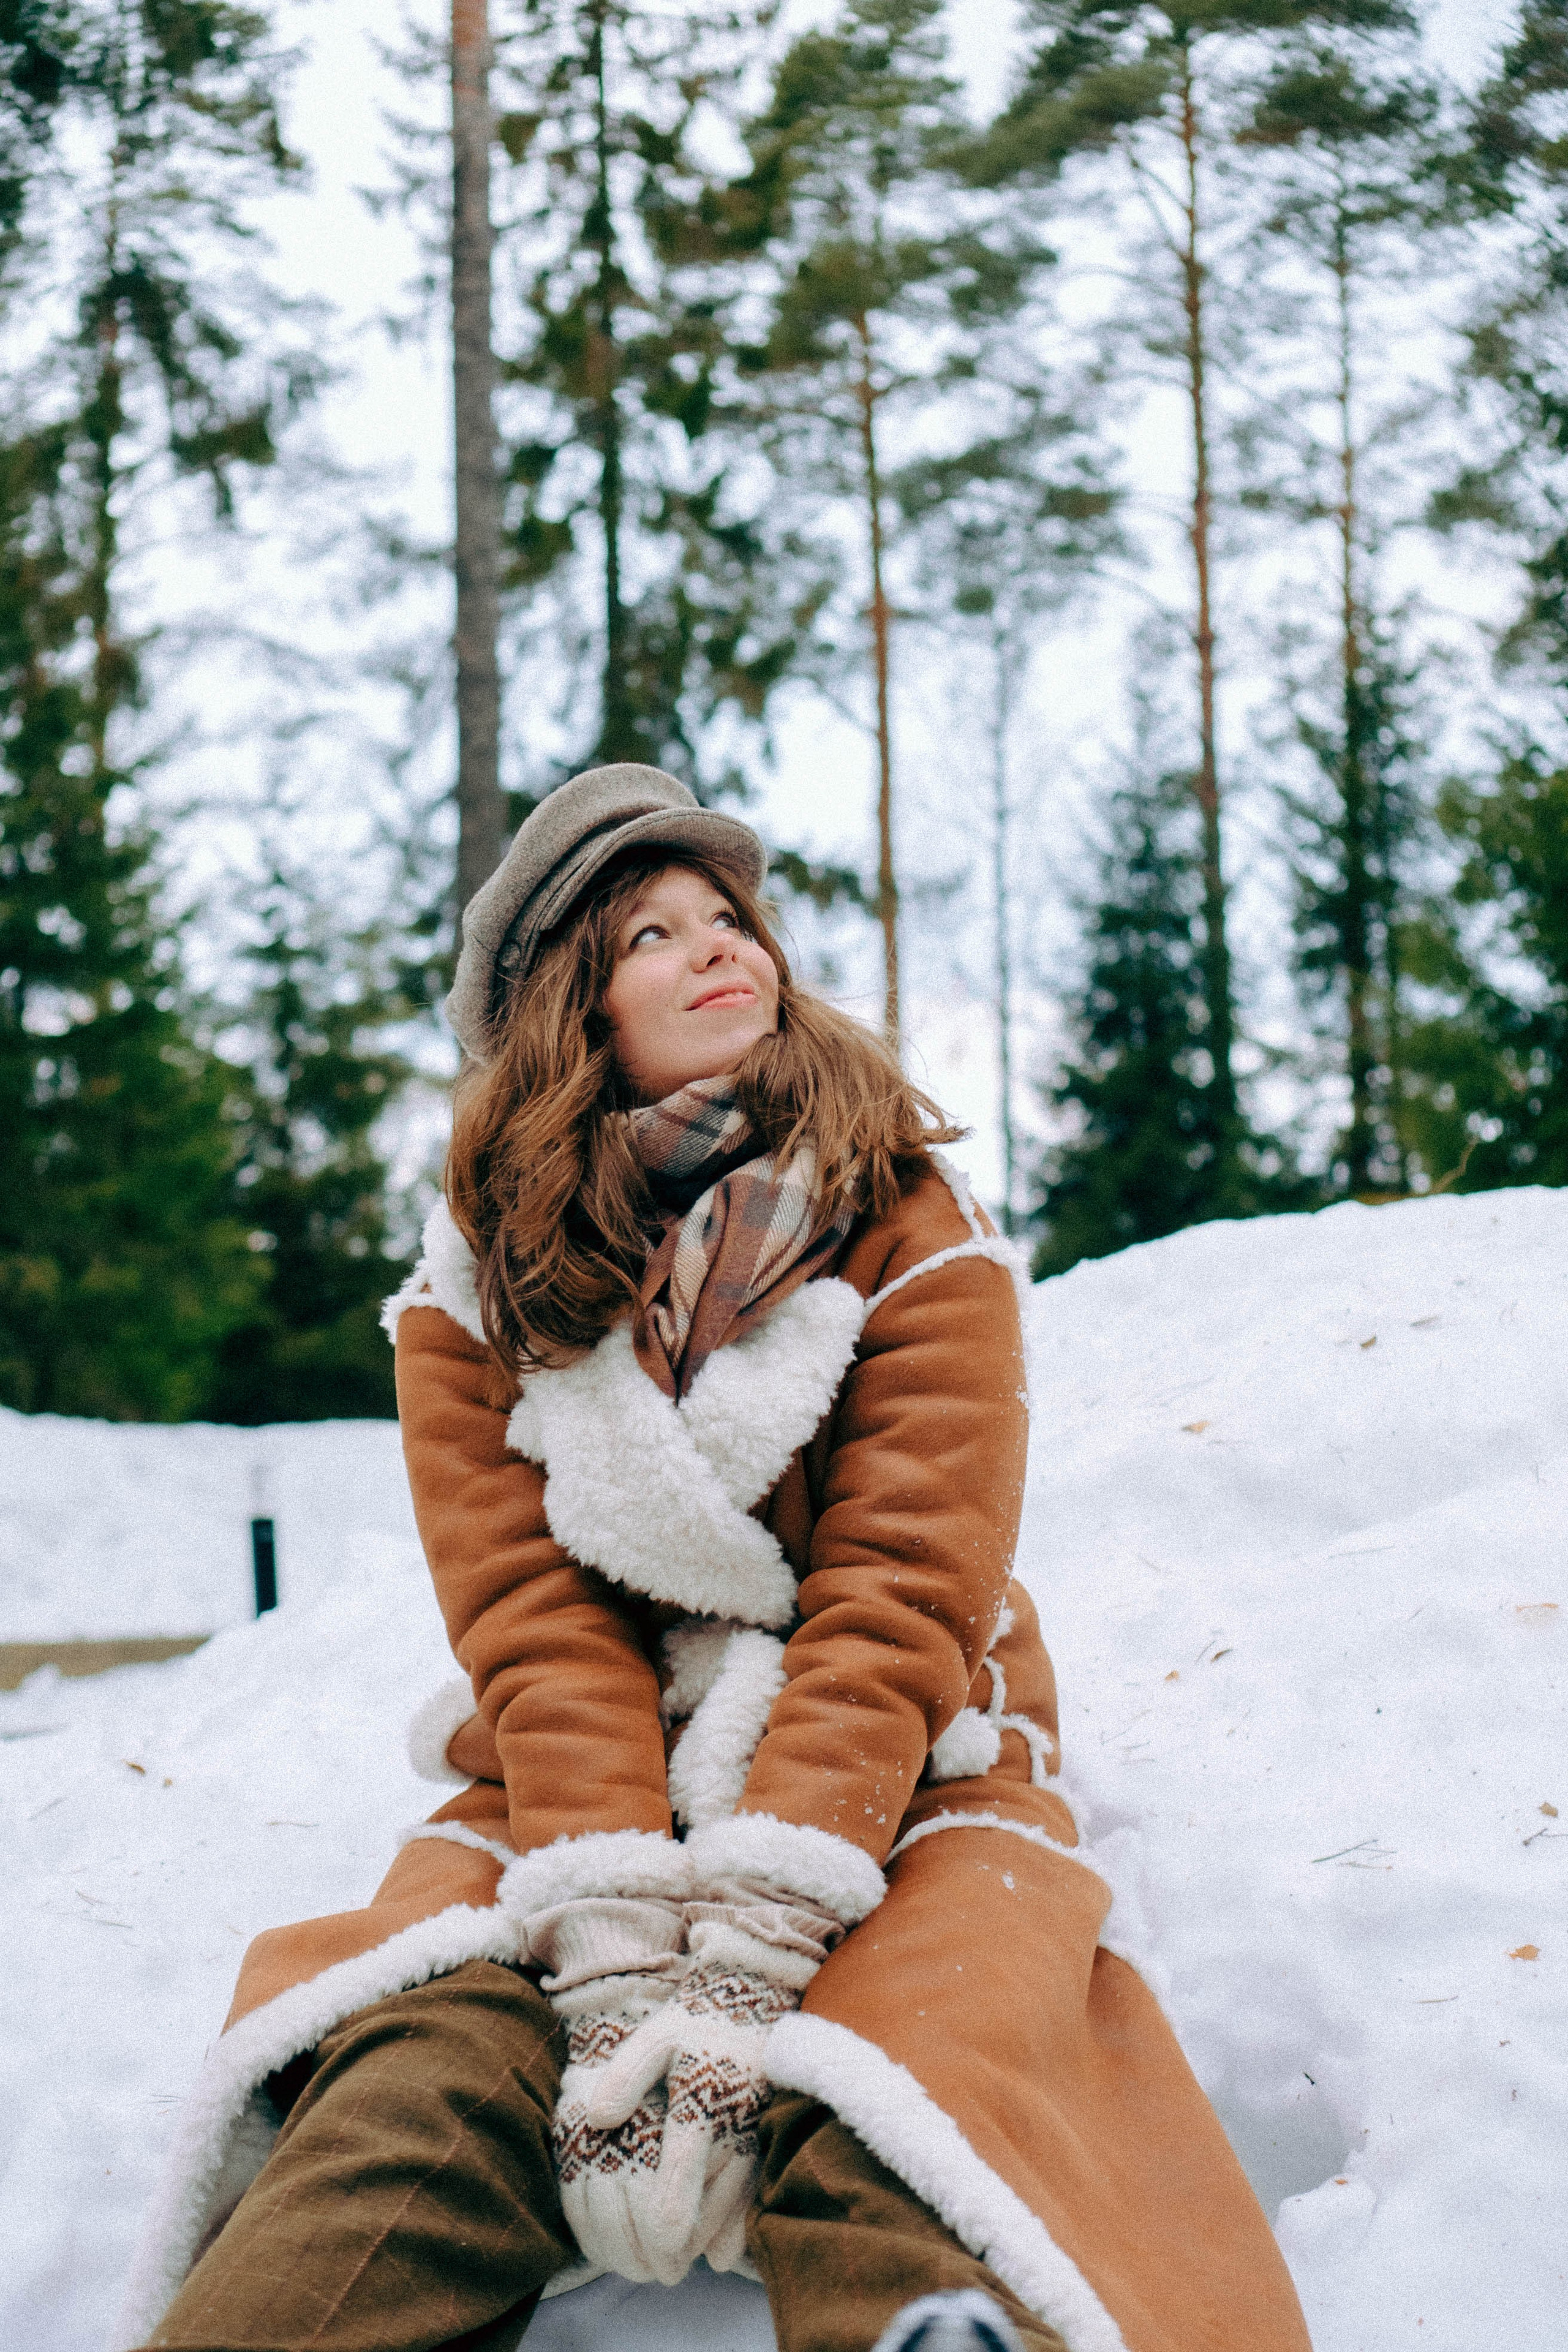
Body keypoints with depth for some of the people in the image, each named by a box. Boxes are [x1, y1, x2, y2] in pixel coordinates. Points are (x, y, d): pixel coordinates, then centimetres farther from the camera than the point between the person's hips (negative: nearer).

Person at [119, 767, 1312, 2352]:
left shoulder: (916, 1242, -3)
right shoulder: (479, 1284, 2)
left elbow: (897, 1606, -12)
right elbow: (535, 1622, -8)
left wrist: (743, 1962, -26)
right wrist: (616, 1968, -25)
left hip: (893, 1785, -1)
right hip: (578, 1796, 1)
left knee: (867, 2150, -36)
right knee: (422, 2085, -30)